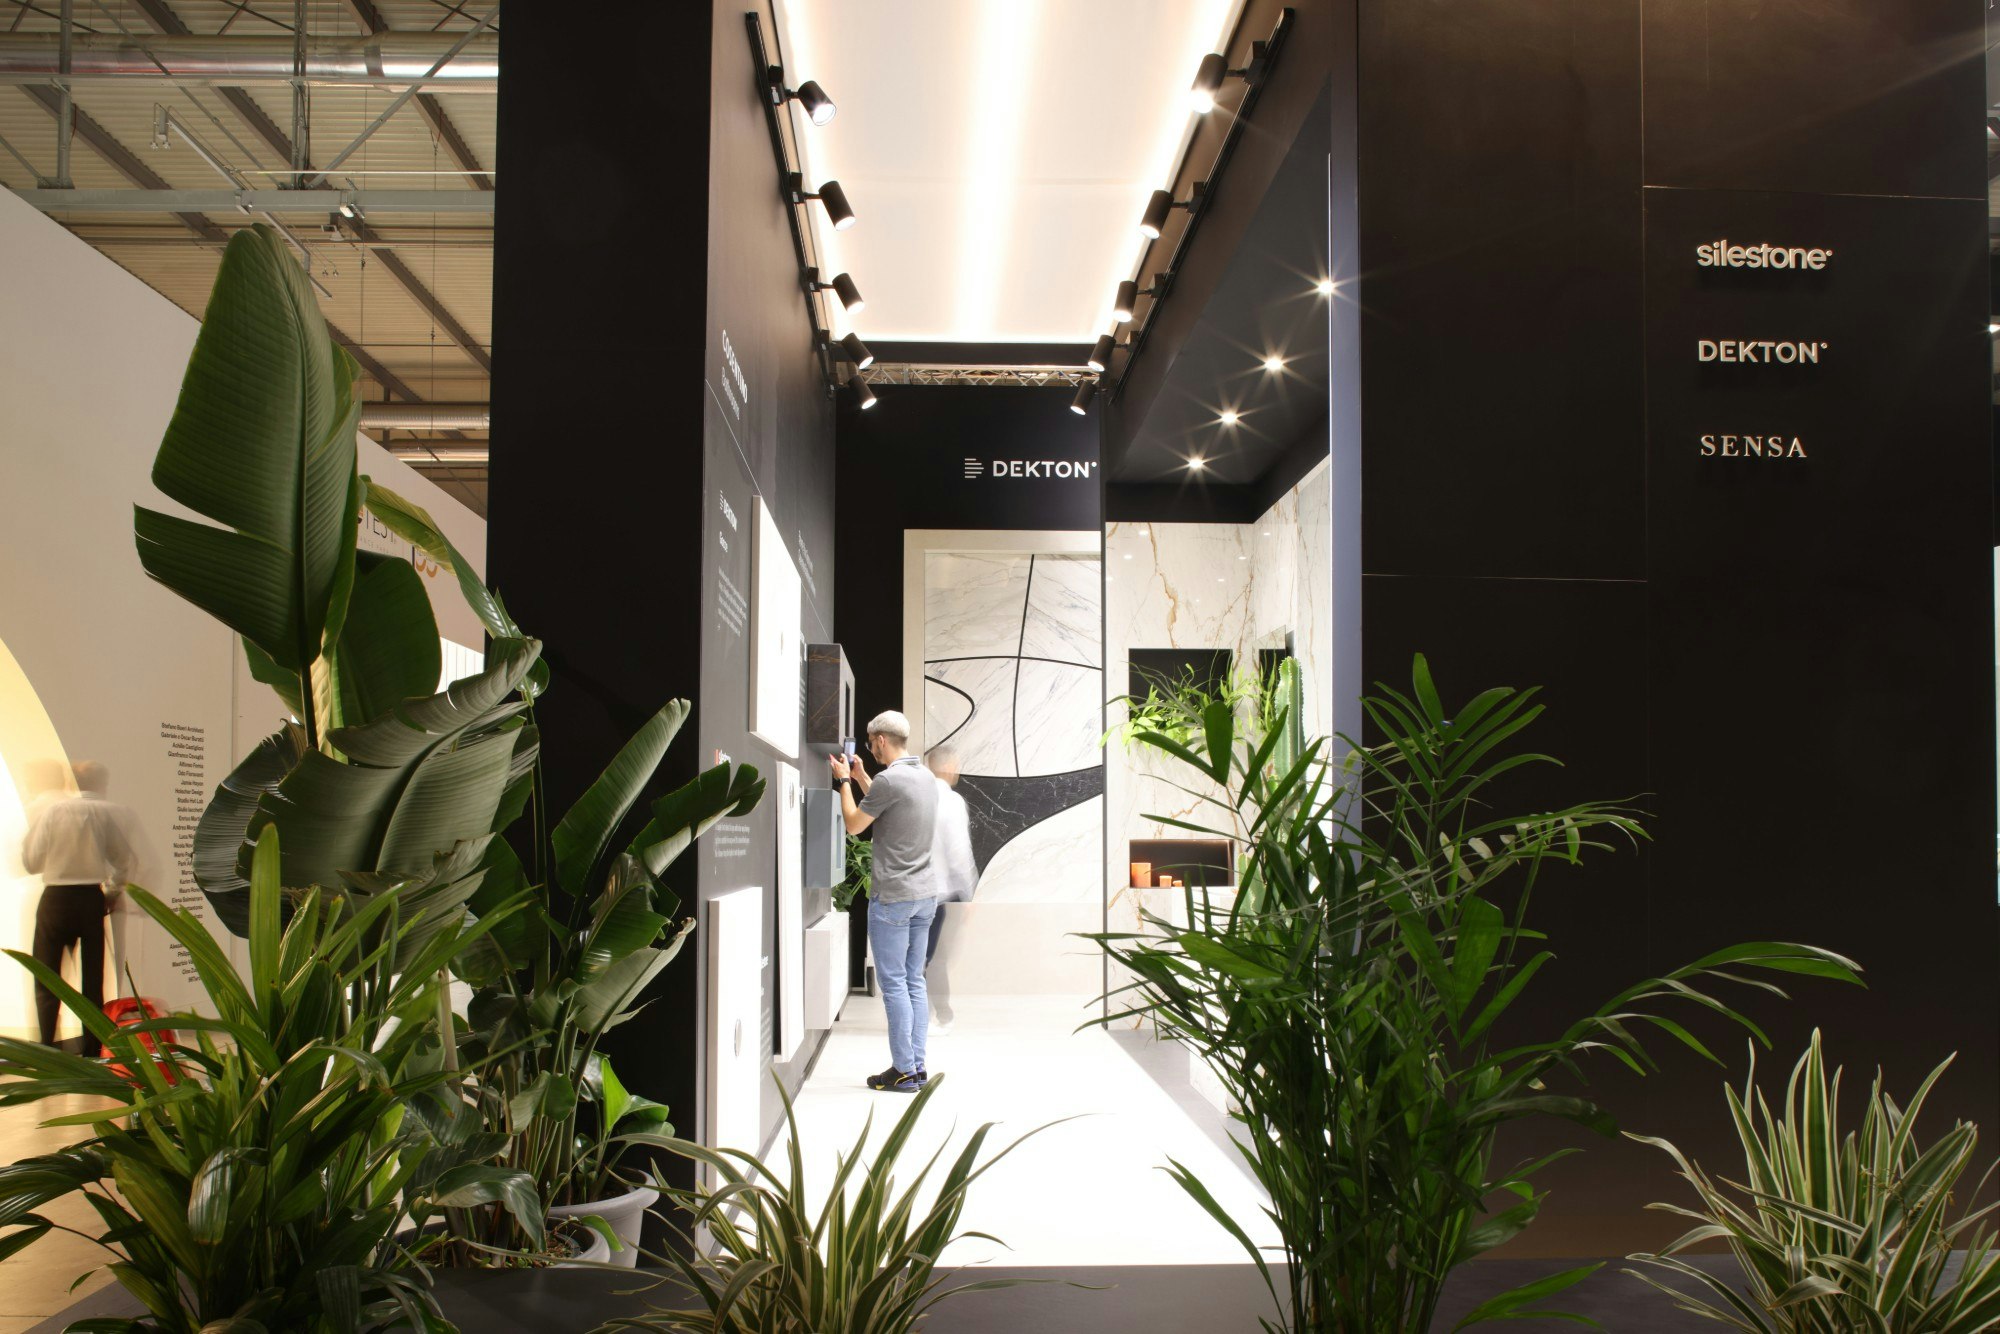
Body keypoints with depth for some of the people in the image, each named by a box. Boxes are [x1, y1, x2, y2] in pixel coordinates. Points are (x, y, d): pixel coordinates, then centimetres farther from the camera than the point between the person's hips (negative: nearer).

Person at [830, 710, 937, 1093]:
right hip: (925, 892, 8)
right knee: (915, 981, 11)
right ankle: (918, 1065, 14)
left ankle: (904, 1071, 2)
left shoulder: (889, 780, -17)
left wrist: (844, 781, 9)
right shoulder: (927, 779, 9)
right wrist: (861, 778, 29)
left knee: (894, 984, -2)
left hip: (892, 896, -8)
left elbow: (853, 824, -4)